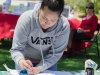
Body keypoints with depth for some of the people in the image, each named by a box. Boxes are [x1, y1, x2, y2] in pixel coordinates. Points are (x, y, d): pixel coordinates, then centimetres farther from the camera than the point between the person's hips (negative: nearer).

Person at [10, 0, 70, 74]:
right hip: (25, 61, -1)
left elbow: (56, 53, -18)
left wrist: (39, 68, -30)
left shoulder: (64, 26, -27)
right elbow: (16, 49, -27)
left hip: (48, 63, 1)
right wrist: (21, 61, -48)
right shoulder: (26, 19, -30)